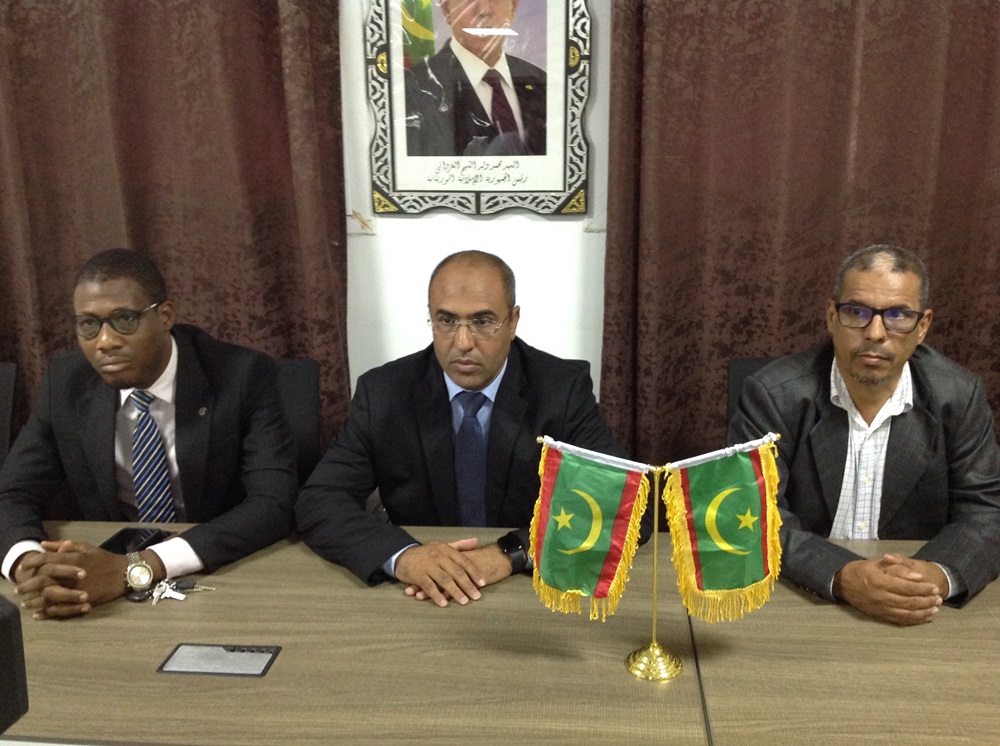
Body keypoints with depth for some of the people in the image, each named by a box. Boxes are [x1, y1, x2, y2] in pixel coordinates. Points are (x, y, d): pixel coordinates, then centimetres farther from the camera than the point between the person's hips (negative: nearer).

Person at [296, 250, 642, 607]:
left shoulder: (565, 389, -7)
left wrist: (511, 553, -27)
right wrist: (402, 554, -27)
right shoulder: (384, 392, -4)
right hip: (419, 600, 1)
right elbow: (318, 502, -9)